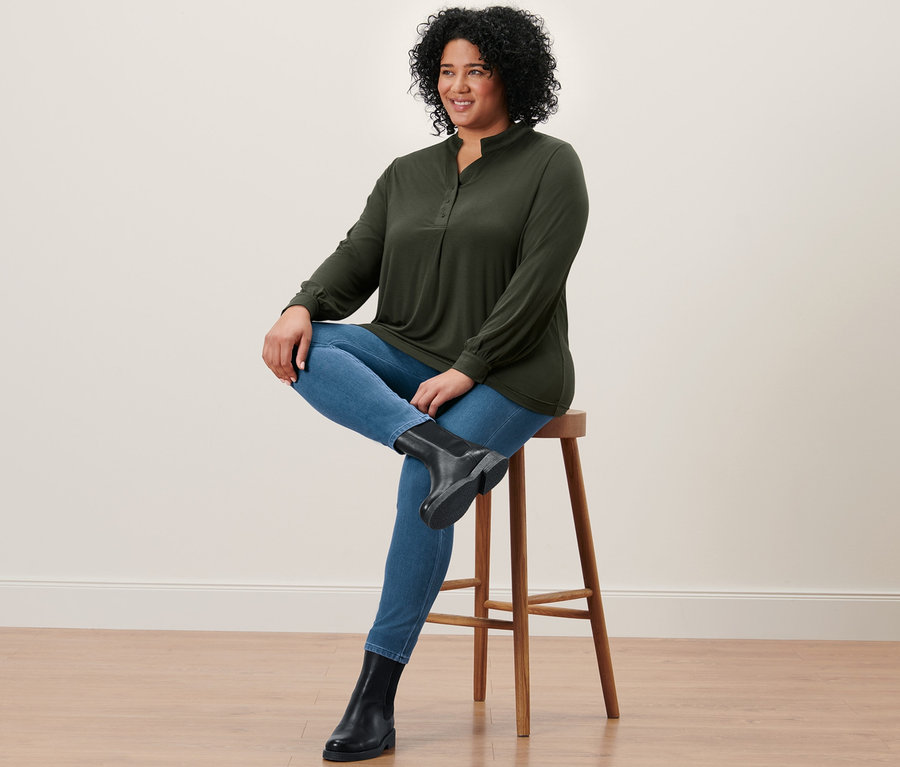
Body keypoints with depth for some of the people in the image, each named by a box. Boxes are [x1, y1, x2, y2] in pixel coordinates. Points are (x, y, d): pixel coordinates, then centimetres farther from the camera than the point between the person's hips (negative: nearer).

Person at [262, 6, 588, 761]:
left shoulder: (550, 165, -1)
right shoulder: (407, 175, 15)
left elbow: (535, 282, -11)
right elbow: (356, 261, 5)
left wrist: (466, 369, -20)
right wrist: (302, 307, -16)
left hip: (508, 373, -5)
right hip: (413, 359, 5)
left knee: (421, 488, -29)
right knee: (305, 349, -23)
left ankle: (375, 698, -21)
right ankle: (447, 452, -42)